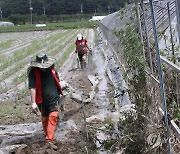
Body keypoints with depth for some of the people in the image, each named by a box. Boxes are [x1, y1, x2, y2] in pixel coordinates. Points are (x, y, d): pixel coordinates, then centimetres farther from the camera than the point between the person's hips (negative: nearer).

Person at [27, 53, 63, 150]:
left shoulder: (51, 68, -5)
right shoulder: (33, 72, -17)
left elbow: (57, 80, 14)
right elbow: (32, 88, -25)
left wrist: (59, 93, 23)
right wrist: (33, 103, -32)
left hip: (54, 98, 2)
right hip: (42, 100, -2)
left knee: (53, 116, -13)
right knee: (45, 119, 13)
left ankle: (49, 140, -13)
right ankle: (48, 135, 34)